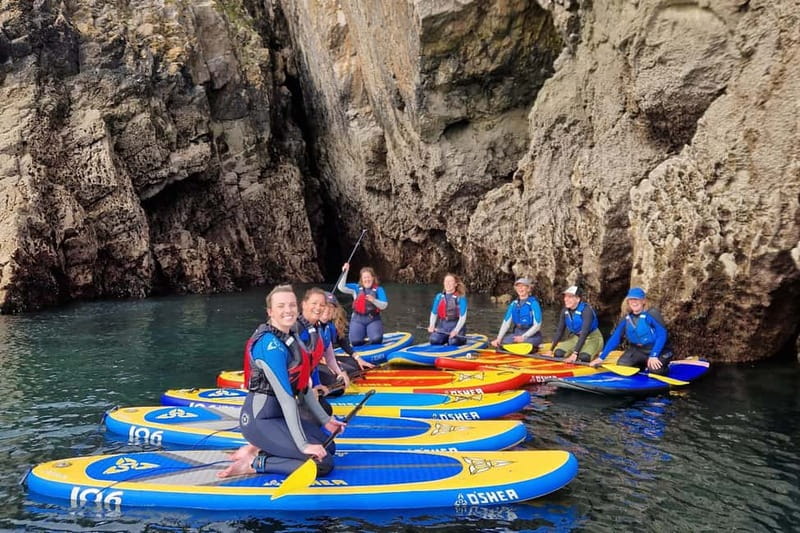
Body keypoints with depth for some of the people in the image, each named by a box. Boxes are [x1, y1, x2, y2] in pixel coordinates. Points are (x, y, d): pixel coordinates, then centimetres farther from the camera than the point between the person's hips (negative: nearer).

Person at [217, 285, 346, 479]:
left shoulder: (291, 337, 8)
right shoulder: (270, 344, -21)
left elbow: (303, 386, 13)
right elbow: (285, 396, -25)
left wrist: (325, 420, 14)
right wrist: (303, 445, -26)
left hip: (280, 415, 10)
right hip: (260, 419, -10)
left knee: (328, 447, 16)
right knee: (323, 462, -13)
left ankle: (257, 449, 9)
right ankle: (254, 463, -5)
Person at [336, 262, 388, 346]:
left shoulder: (379, 289, 4)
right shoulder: (356, 288, 8)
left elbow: (384, 306, -4)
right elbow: (341, 287, -5)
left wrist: (373, 300, -22)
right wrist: (344, 272, -14)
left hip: (373, 319, -1)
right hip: (357, 319, 1)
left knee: (376, 340, -24)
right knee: (355, 342, -16)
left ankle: (370, 334, 12)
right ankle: (363, 336, 18)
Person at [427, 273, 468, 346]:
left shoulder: (460, 298, -5)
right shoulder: (439, 297, 8)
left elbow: (463, 317, -10)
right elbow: (433, 313, 10)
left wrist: (456, 330, -21)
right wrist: (432, 326, -8)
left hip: (456, 326, -3)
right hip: (442, 326, 3)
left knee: (453, 343, -27)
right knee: (434, 340, -21)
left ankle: (462, 338, 10)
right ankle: (446, 338, 13)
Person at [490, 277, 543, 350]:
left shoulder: (533, 303, -9)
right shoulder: (513, 304, 8)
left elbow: (537, 326, -12)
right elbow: (506, 323, 3)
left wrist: (523, 337, -22)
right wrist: (499, 339, -11)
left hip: (532, 335, -4)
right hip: (516, 333, 4)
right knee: (501, 342, -21)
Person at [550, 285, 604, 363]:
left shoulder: (586, 309, -24)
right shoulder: (565, 310, -5)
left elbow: (584, 333, -31)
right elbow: (559, 330, 0)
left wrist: (575, 353, -38)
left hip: (592, 338, -5)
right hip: (575, 338, 5)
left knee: (583, 357, -33)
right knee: (558, 353, -19)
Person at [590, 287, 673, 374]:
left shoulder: (652, 314, -19)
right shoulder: (627, 318, -1)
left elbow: (662, 335, -25)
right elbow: (615, 337, 0)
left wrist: (653, 356, -35)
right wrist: (601, 357, -6)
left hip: (659, 350, -5)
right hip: (637, 350, 5)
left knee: (655, 369, -32)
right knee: (622, 365, -15)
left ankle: (664, 364, 6)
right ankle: (644, 365, 15)